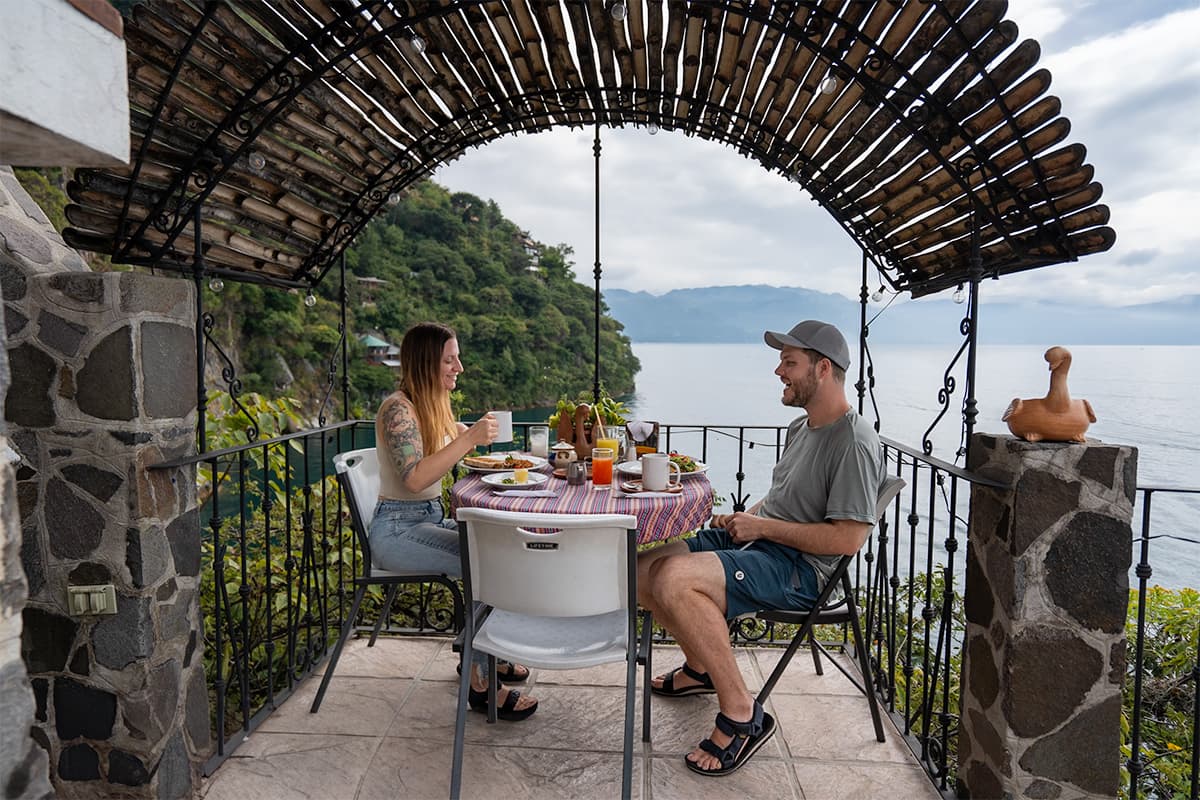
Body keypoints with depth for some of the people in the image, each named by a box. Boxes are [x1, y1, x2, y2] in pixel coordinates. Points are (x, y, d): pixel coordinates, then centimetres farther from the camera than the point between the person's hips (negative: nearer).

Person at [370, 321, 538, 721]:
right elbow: (415, 478, -28)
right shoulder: (398, 409, -18)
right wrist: (468, 438, -30)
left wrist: (470, 433, 7)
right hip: (396, 530, -9)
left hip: (431, 519, 9)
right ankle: (480, 683, -12)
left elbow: (447, 456, 24)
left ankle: (482, 652, 12)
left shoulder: (435, 405, 10)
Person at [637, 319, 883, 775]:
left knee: (674, 580, -31)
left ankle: (741, 715, -17)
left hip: (800, 567, -10)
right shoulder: (801, 427, 16)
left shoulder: (855, 443, -15)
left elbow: (847, 539, -21)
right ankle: (700, 668, 22)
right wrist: (745, 517, 7)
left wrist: (762, 526, -15)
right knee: (643, 570, 0)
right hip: (756, 541, 10)